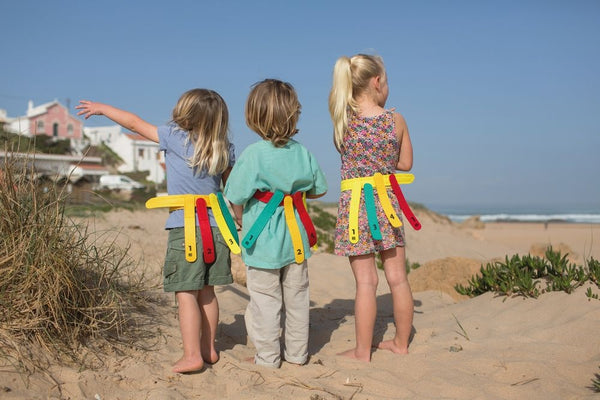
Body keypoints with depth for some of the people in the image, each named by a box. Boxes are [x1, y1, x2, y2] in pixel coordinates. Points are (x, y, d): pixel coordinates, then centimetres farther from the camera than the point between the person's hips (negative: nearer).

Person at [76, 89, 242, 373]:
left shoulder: (175, 137, -5)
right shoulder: (224, 150, 6)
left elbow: (134, 123, 4)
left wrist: (101, 108, 18)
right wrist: (241, 218, 28)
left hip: (185, 229, -5)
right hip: (216, 229, 6)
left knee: (186, 293, -3)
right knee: (206, 292, 14)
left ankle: (192, 355, -5)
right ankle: (209, 349, 22)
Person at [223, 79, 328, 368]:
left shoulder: (253, 154, -16)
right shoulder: (302, 151, -2)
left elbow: (235, 197, -14)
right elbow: (319, 189, 7)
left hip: (263, 242, -4)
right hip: (295, 239, 5)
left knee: (265, 301, 6)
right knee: (297, 298, 15)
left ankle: (268, 358, 15)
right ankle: (297, 354, 26)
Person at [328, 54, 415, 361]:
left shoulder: (343, 121, -6)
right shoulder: (396, 120, -4)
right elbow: (405, 163, 5)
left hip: (355, 202, -1)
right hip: (387, 201, 1)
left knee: (366, 281, 2)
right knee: (398, 278, 12)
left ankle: (362, 352, 8)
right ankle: (401, 343, 25)